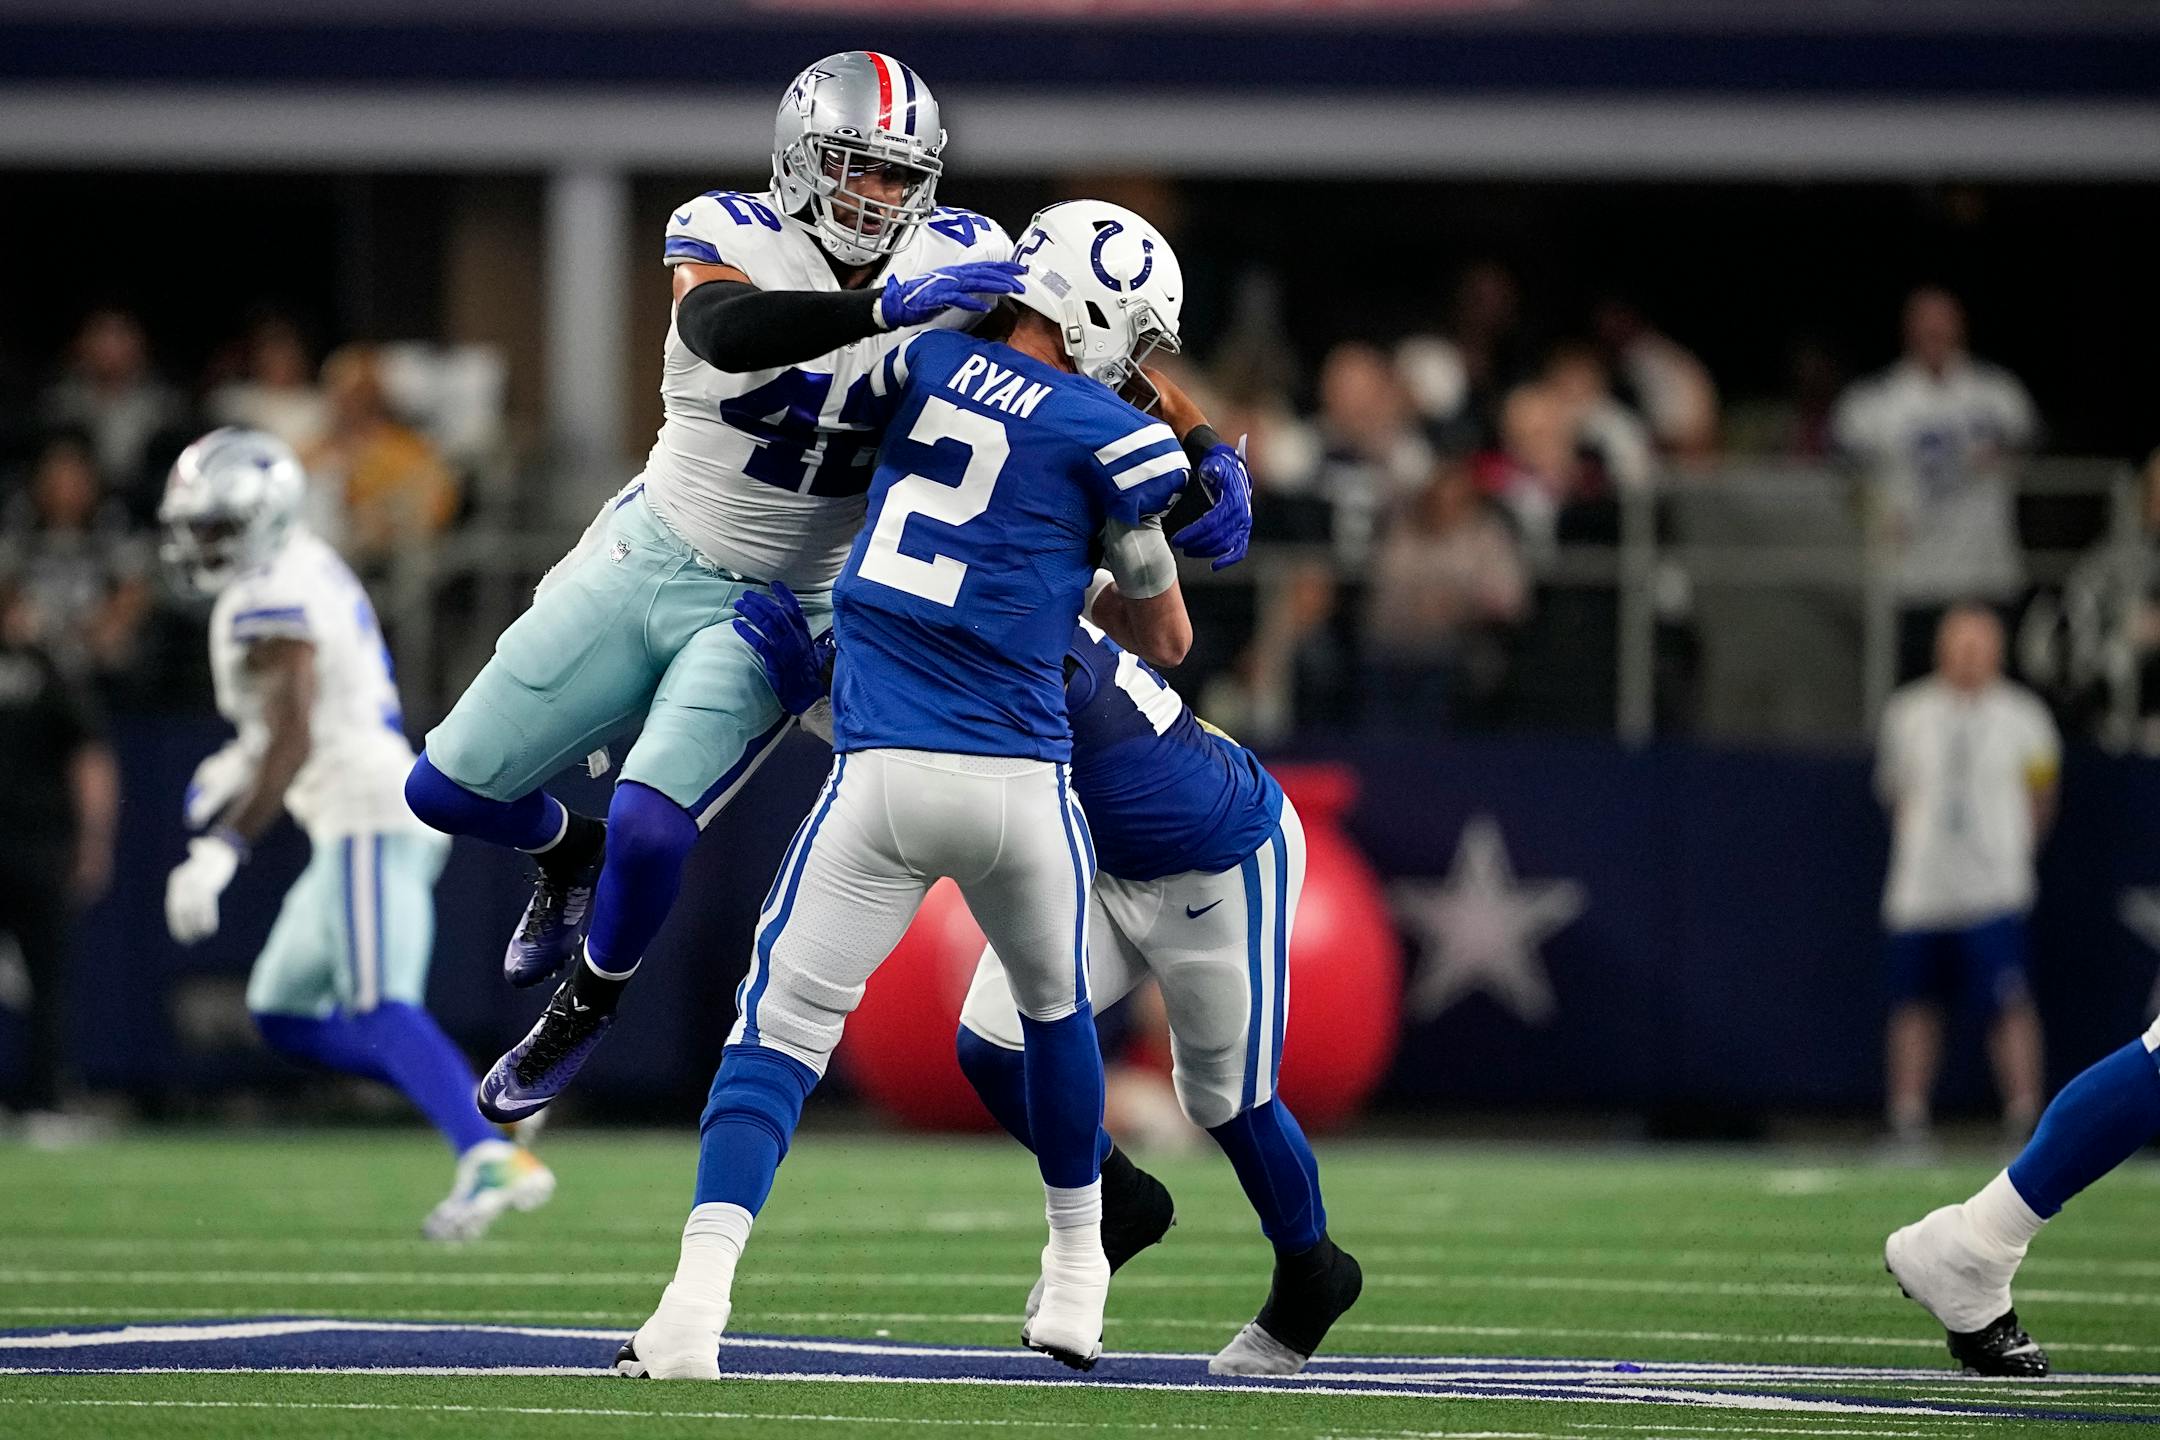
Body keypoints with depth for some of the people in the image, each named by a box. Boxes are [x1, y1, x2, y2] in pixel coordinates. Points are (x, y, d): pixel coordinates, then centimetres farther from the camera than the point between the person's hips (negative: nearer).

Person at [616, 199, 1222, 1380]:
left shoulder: (922, 364, 8)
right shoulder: (1111, 443, -1)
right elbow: (1165, 638, 13)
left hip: (882, 776, 1)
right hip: (1021, 782, -1)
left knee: (781, 1026, 1)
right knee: (1054, 1008, 26)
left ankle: (698, 1297, -18)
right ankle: (1075, 1281, 39)